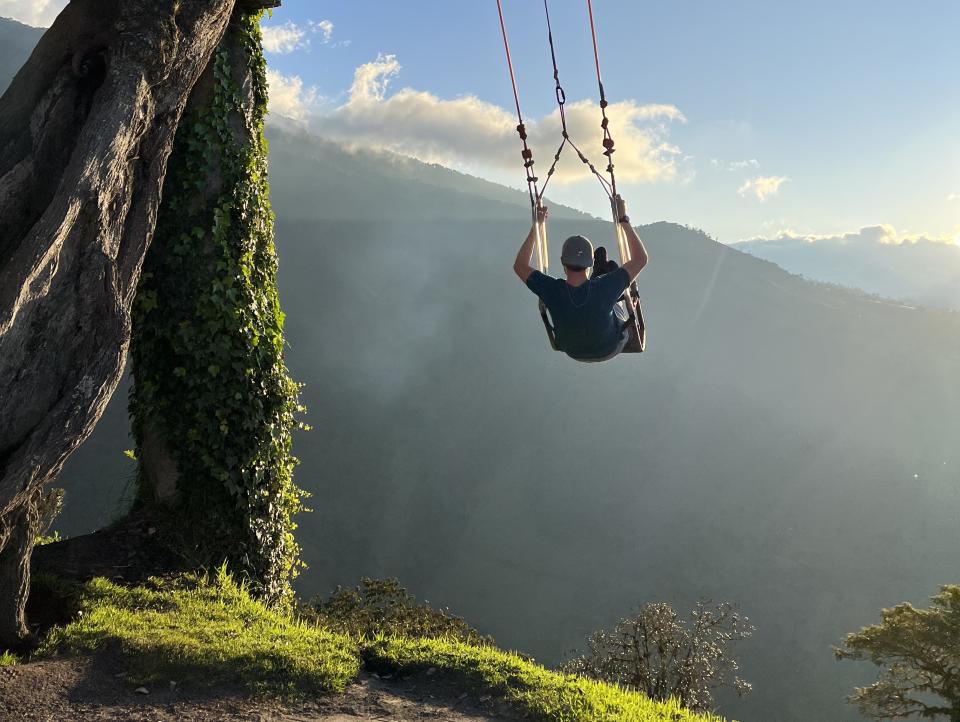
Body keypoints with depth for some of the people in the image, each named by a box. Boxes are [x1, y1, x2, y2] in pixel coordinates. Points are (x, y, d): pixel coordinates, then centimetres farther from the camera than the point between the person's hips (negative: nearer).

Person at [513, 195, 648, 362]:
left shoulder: (553, 291, -37)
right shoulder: (604, 287, -41)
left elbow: (519, 266, -18)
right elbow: (641, 259, -28)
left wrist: (535, 226, -16)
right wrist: (623, 219, -26)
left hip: (574, 351, 2)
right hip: (611, 348, -1)